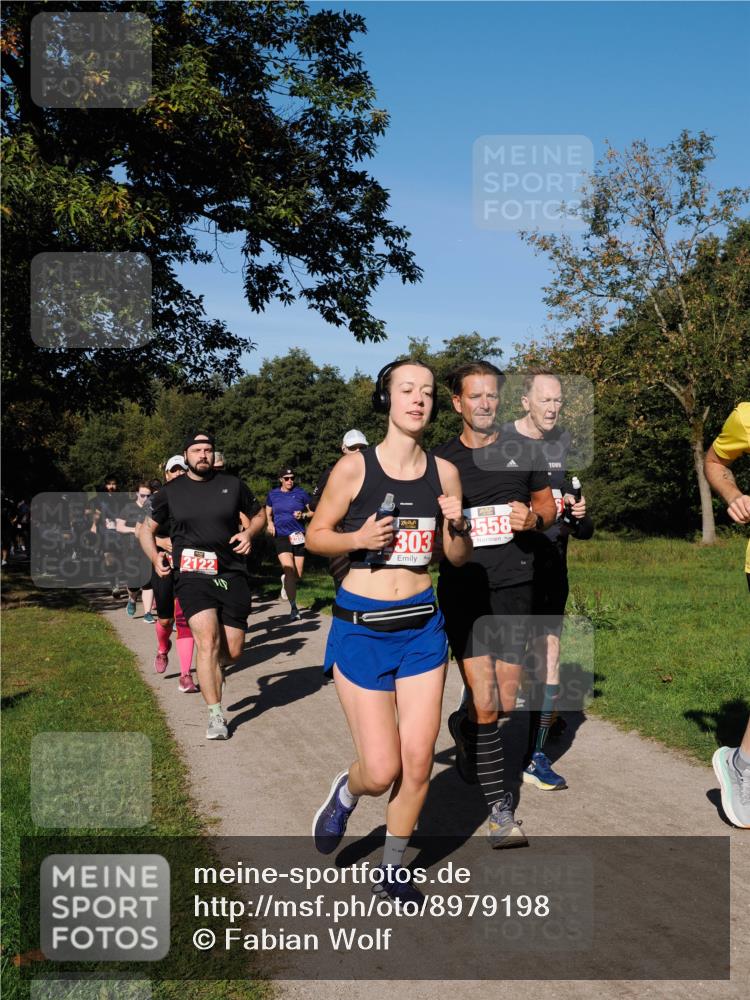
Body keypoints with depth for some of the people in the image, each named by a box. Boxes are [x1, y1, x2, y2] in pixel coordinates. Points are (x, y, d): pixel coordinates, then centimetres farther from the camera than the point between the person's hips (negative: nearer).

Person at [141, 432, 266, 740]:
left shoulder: (232, 485, 7)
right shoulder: (171, 492, 6)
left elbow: (258, 514, 20)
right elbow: (147, 530, 15)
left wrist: (249, 533, -2)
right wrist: (155, 557, -4)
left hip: (232, 576, 2)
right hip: (193, 577, -2)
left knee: (232, 651, 4)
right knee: (208, 640, -20)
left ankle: (211, 670, 41)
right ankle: (215, 715, -11)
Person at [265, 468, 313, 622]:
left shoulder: (301, 493, 5)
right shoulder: (273, 495, 8)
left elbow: (313, 512, 10)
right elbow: (267, 514, 19)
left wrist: (303, 515, -10)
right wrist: (270, 523, -1)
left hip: (298, 536, 1)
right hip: (281, 536, -1)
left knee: (298, 575, 5)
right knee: (290, 571, -18)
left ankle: (285, 581, 43)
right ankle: (293, 607, -9)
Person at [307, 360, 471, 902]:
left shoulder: (444, 472, 3)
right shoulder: (354, 467, -7)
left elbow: (458, 557, 11)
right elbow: (316, 534, 2)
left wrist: (457, 525, -10)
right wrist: (359, 539, -17)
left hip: (422, 624, 3)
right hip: (361, 627, -3)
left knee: (418, 763, 3)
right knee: (382, 770, -5)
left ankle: (394, 872, 26)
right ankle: (346, 792, 32)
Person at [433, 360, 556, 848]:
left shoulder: (523, 451, 7)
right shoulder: (442, 459, 4)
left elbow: (547, 502, 16)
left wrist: (534, 517, -7)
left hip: (514, 586, 2)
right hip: (463, 588, -2)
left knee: (506, 703, 6)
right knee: (485, 704, -9)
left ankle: (464, 727, 41)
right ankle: (501, 808, 5)